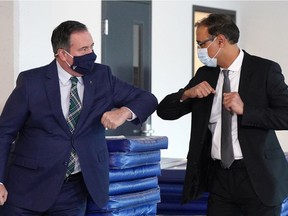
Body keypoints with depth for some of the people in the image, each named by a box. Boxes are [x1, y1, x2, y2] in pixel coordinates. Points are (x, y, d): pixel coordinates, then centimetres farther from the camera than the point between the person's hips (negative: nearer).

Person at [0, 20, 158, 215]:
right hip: (27, 187, -2)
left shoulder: (102, 76, 2)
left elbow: (147, 99, 7)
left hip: (74, 190, 2)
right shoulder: (31, 81, -6)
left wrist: (125, 112, -15)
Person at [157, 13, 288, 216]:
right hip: (218, 177, 5)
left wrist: (245, 110, -21)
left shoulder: (265, 70, -6)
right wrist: (187, 94, -7)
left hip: (257, 177, -4)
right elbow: (165, 111, 12)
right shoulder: (205, 74, 10)